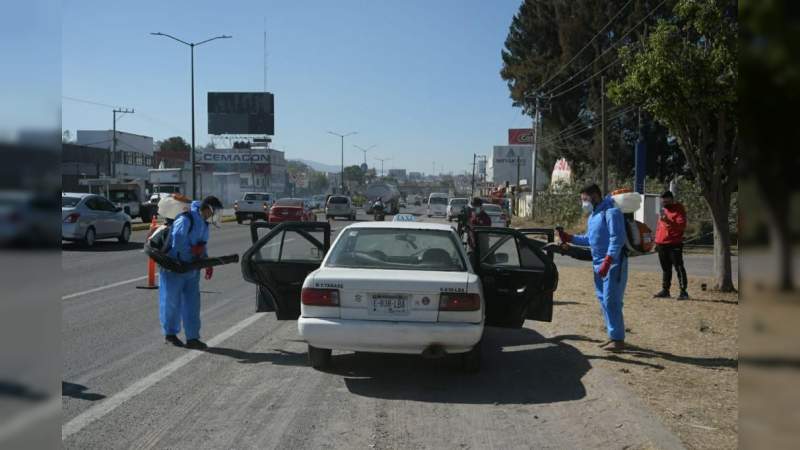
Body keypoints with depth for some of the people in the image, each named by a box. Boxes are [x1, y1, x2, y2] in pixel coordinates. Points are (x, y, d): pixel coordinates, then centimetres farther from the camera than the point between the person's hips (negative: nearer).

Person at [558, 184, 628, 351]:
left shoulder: (611, 212, -15)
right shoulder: (593, 215, 15)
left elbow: (617, 239, -22)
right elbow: (589, 239, 23)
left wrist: (607, 261, -28)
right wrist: (570, 238, 11)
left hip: (613, 264, -10)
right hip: (599, 264, 10)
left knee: (611, 301, -9)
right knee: (603, 300, 13)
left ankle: (618, 339, -3)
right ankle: (614, 335, 22)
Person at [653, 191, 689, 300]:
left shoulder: (679, 209, -7)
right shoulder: (663, 209, 16)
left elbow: (682, 225, -19)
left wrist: (669, 221, -32)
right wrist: (657, 238, 20)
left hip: (674, 244, -7)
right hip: (662, 243, 8)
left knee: (679, 267, -7)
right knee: (665, 268, 13)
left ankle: (683, 292, -7)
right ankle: (665, 290, 19)